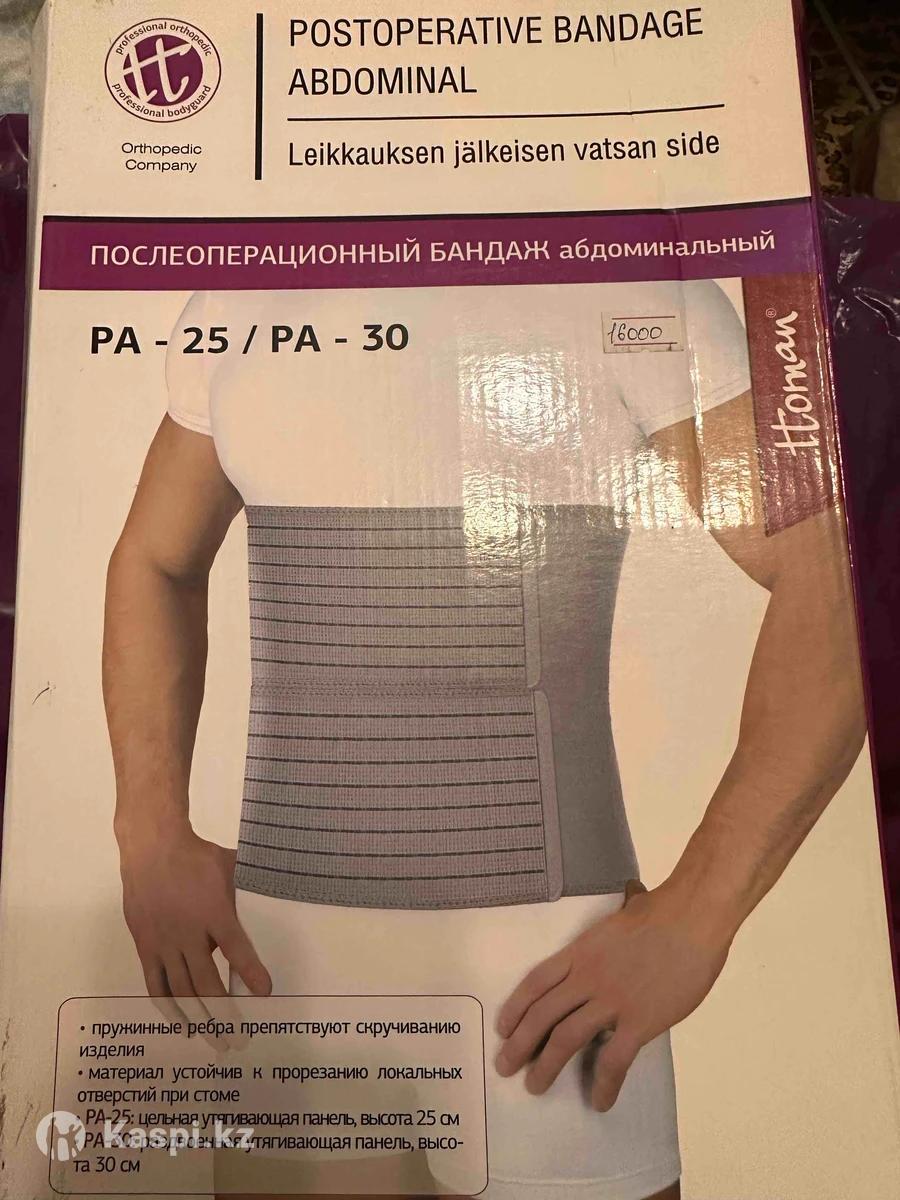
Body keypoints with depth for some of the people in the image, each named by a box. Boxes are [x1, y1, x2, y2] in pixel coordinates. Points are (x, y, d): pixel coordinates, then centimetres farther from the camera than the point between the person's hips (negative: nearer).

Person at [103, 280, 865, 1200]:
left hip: (540, 960, -3)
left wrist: (695, 918, -16)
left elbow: (839, 585, -10)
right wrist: (151, 838, 5)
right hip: (281, 947, 5)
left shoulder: (624, 285, -6)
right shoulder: (236, 310, 9)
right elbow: (154, 564, 18)